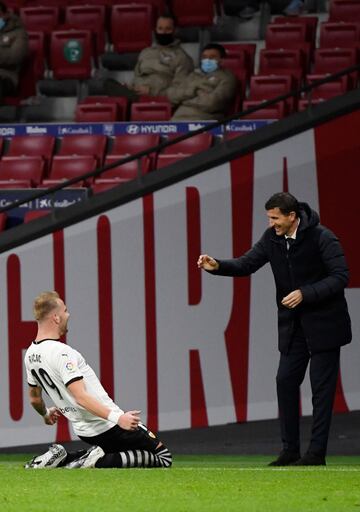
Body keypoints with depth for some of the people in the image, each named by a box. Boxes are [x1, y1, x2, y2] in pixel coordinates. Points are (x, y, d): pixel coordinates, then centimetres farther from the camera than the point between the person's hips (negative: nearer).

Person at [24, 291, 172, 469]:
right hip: (106, 426, -9)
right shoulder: (61, 353, -20)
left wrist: (45, 414, 43)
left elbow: (34, 399, 21)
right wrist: (116, 417, -35)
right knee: (164, 458, -4)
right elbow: (81, 397, -28)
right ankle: (99, 461, -15)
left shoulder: (30, 354, 8)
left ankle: (63, 457, 12)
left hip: (83, 431, 9)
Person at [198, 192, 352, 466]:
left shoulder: (322, 238, -17)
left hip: (324, 324, -6)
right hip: (293, 325, 6)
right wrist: (218, 266, -14)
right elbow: (247, 263, 5)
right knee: (286, 380, 3)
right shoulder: (273, 238, 2)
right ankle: (291, 450, 9)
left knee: (322, 386, -4)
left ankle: (317, 452, -1)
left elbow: (341, 277, -18)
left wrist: (305, 294, -25)